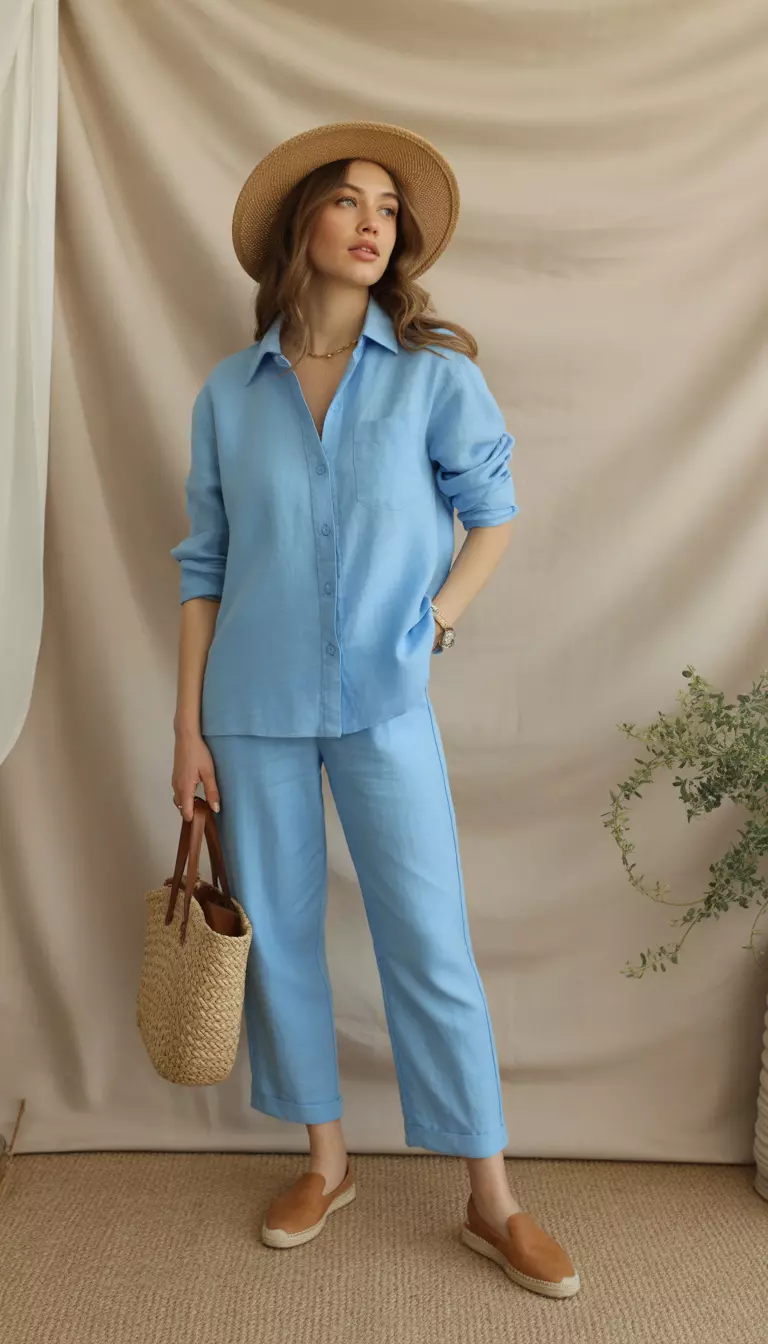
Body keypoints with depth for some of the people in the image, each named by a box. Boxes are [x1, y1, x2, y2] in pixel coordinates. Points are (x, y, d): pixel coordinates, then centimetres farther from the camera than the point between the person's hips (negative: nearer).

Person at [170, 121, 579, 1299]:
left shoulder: (435, 374, -1)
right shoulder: (229, 392, 3)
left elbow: (492, 512, 9)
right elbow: (203, 567, 4)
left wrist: (436, 621, -4)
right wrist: (189, 727, 2)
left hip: (384, 706, -2)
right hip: (255, 710, 2)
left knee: (433, 947, 2)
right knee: (279, 934, 11)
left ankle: (492, 1203, 19)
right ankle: (326, 1164, 32)